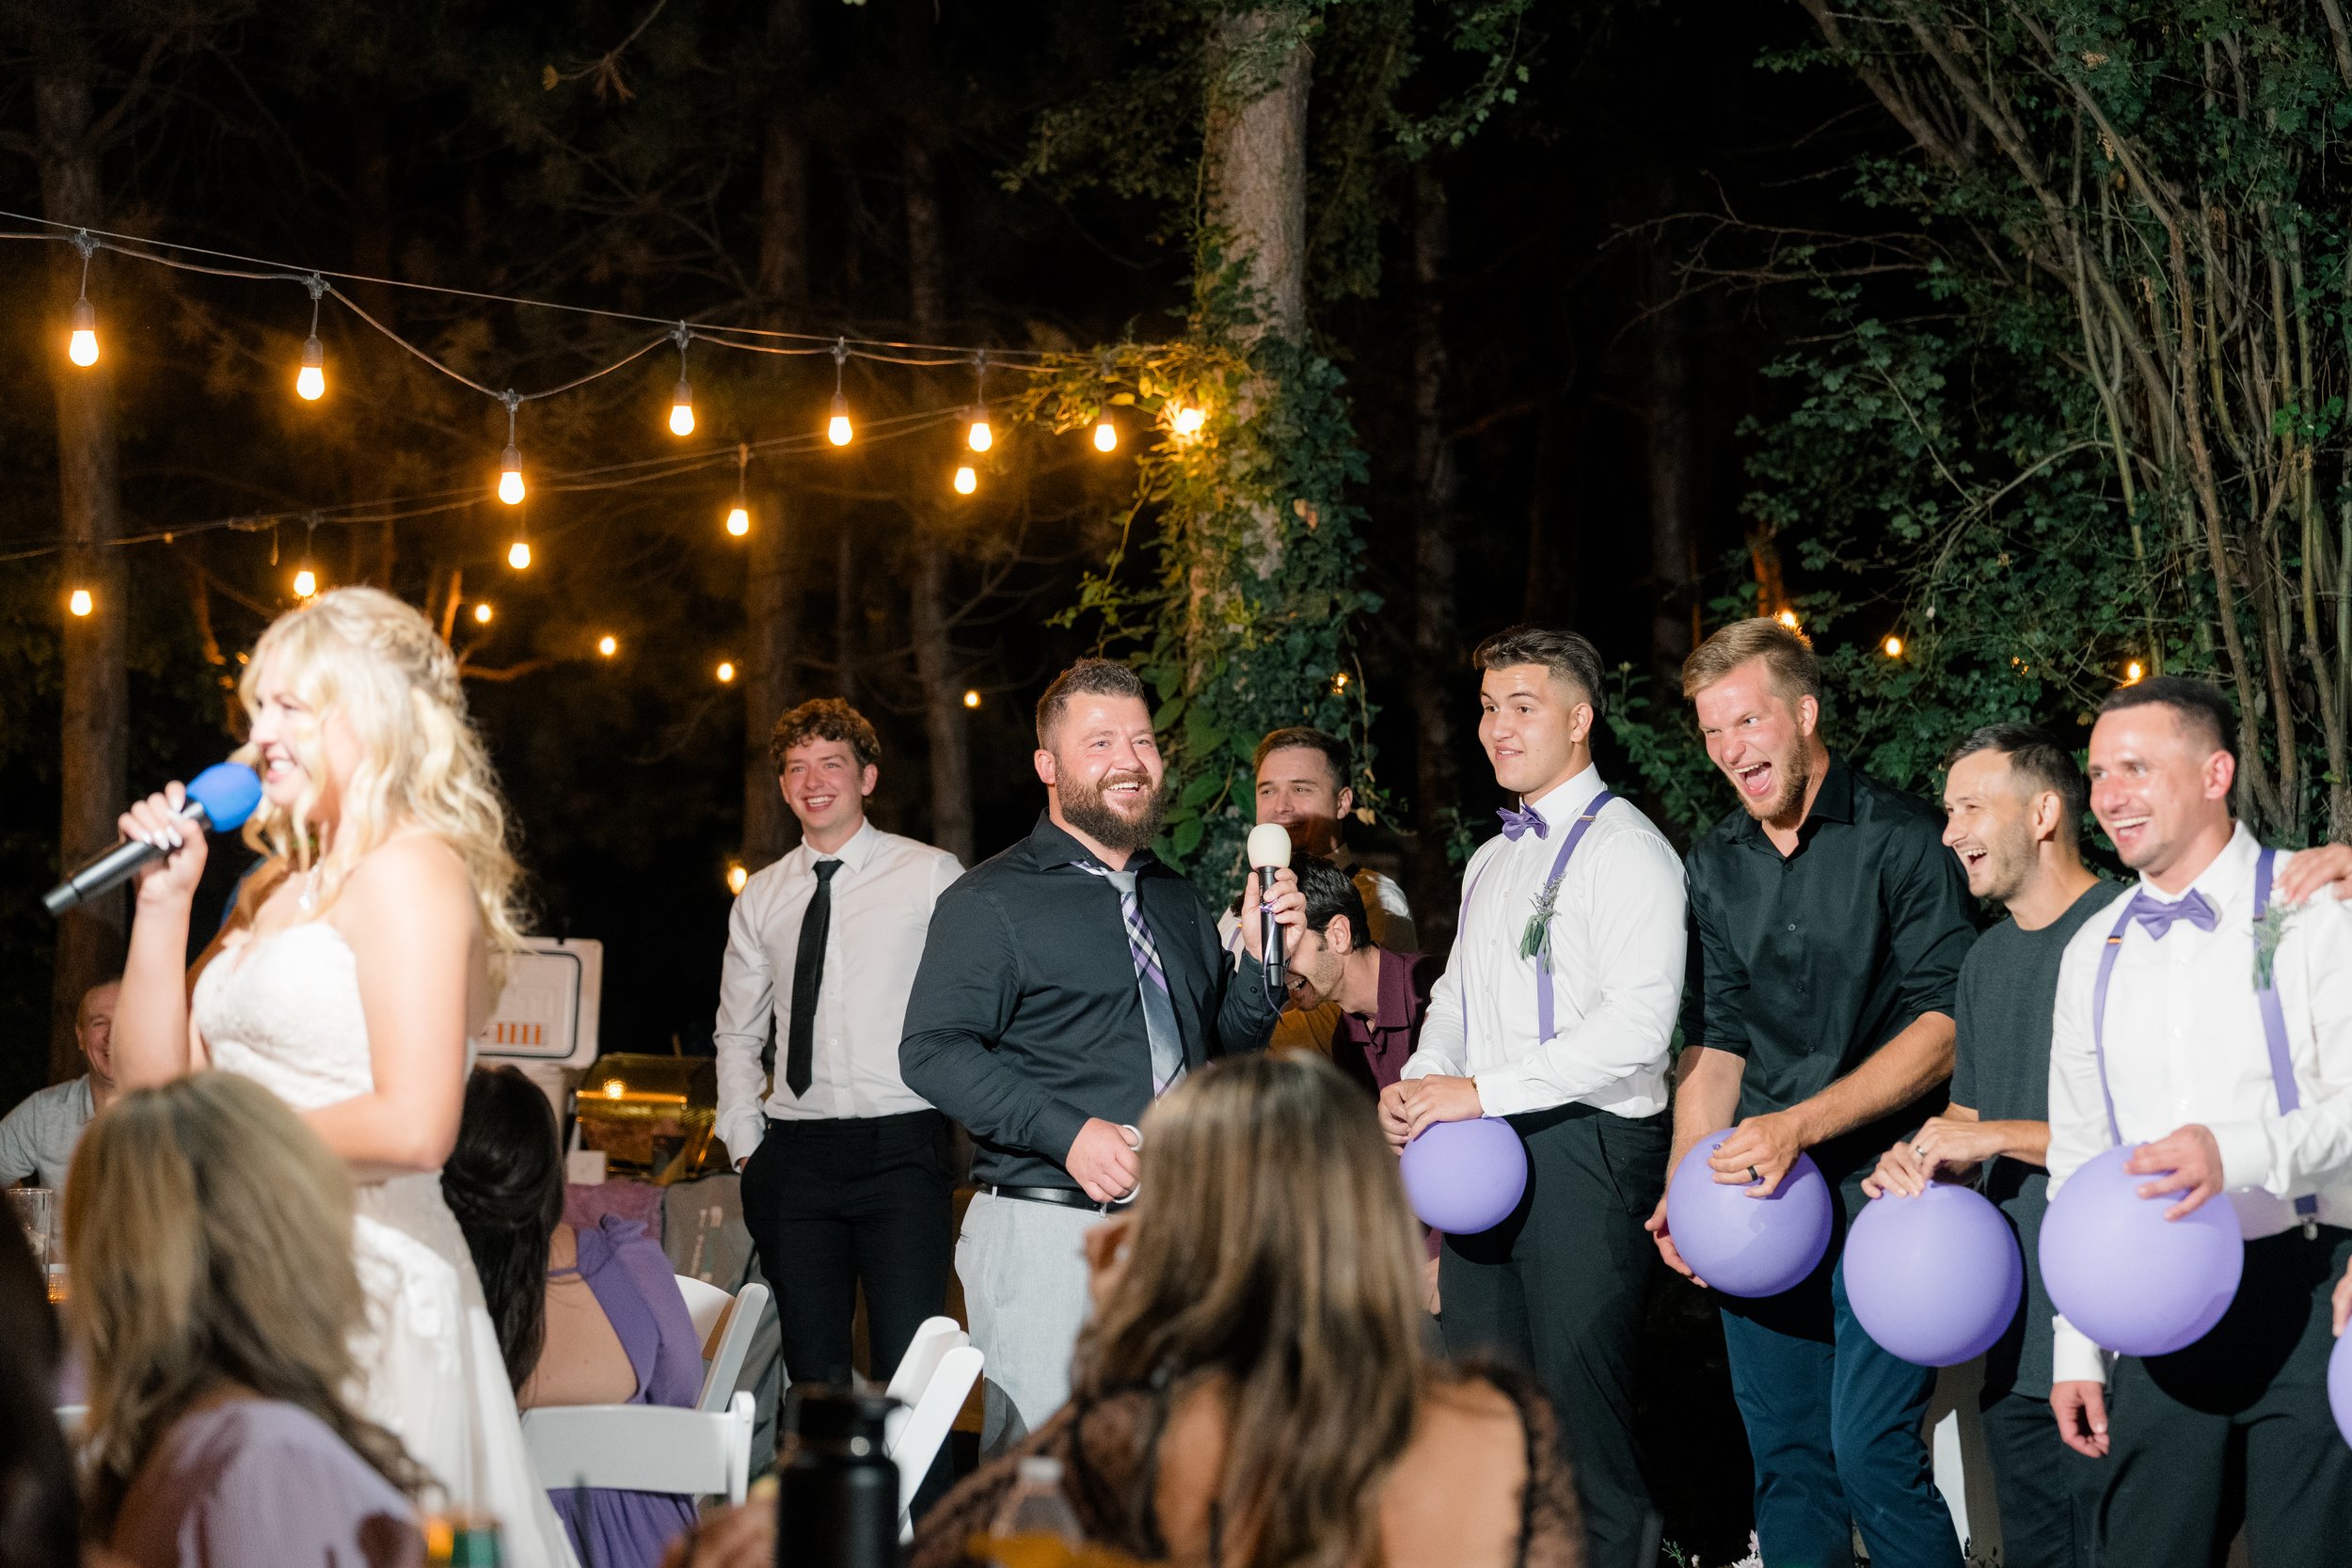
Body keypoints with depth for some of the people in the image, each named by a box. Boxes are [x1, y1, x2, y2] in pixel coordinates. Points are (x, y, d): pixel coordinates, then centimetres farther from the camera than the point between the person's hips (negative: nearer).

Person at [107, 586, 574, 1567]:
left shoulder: (410, 871, -10)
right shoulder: (280, 884, 16)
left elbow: (413, 1127, -19)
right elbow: (156, 1083, 16)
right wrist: (164, 901, 8)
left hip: (370, 1277, -8)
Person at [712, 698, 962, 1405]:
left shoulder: (931, 876, 3)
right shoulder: (761, 898, 15)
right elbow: (738, 1034, 21)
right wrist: (746, 1145, 10)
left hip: (902, 1149, -4)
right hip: (795, 1155, 4)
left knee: (909, 1367, -11)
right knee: (812, 1367, 4)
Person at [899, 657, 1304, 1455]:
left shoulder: (1179, 900, 18)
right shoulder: (993, 901, -2)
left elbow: (1225, 1044, 23)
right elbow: (934, 1051, -11)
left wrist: (1260, 959, 4)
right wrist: (1069, 1133, -21)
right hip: (1049, 1232, -6)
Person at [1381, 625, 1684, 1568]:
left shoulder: (1624, 848, -9)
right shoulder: (1491, 862, 19)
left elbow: (1637, 1022, -19)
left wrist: (1481, 1090, -20)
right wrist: (1419, 1084, 4)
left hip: (1586, 1148, -8)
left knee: (1580, 1412, -5)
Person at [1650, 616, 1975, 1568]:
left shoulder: (1901, 840, -5)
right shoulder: (1716, 866, 13)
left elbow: (1945, 1026, -11)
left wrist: (1800, 1124, -18)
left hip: (1878, 1191, -6)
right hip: (1755, 1200, 6)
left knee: (1871, 1449, -12)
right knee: (1785, 1454, 8)